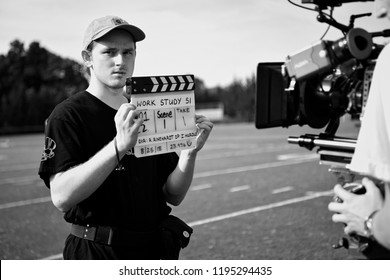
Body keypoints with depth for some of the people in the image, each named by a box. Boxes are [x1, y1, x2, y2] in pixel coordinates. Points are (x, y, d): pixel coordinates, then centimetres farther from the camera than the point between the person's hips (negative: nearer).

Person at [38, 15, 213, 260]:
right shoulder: (68, 115, -9)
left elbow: (174, 196, 6)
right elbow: (62, 197, -23)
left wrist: (190, 151, -12)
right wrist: (119, 145, -32)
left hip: (155, 250, 5)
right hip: (98, 253, -5)